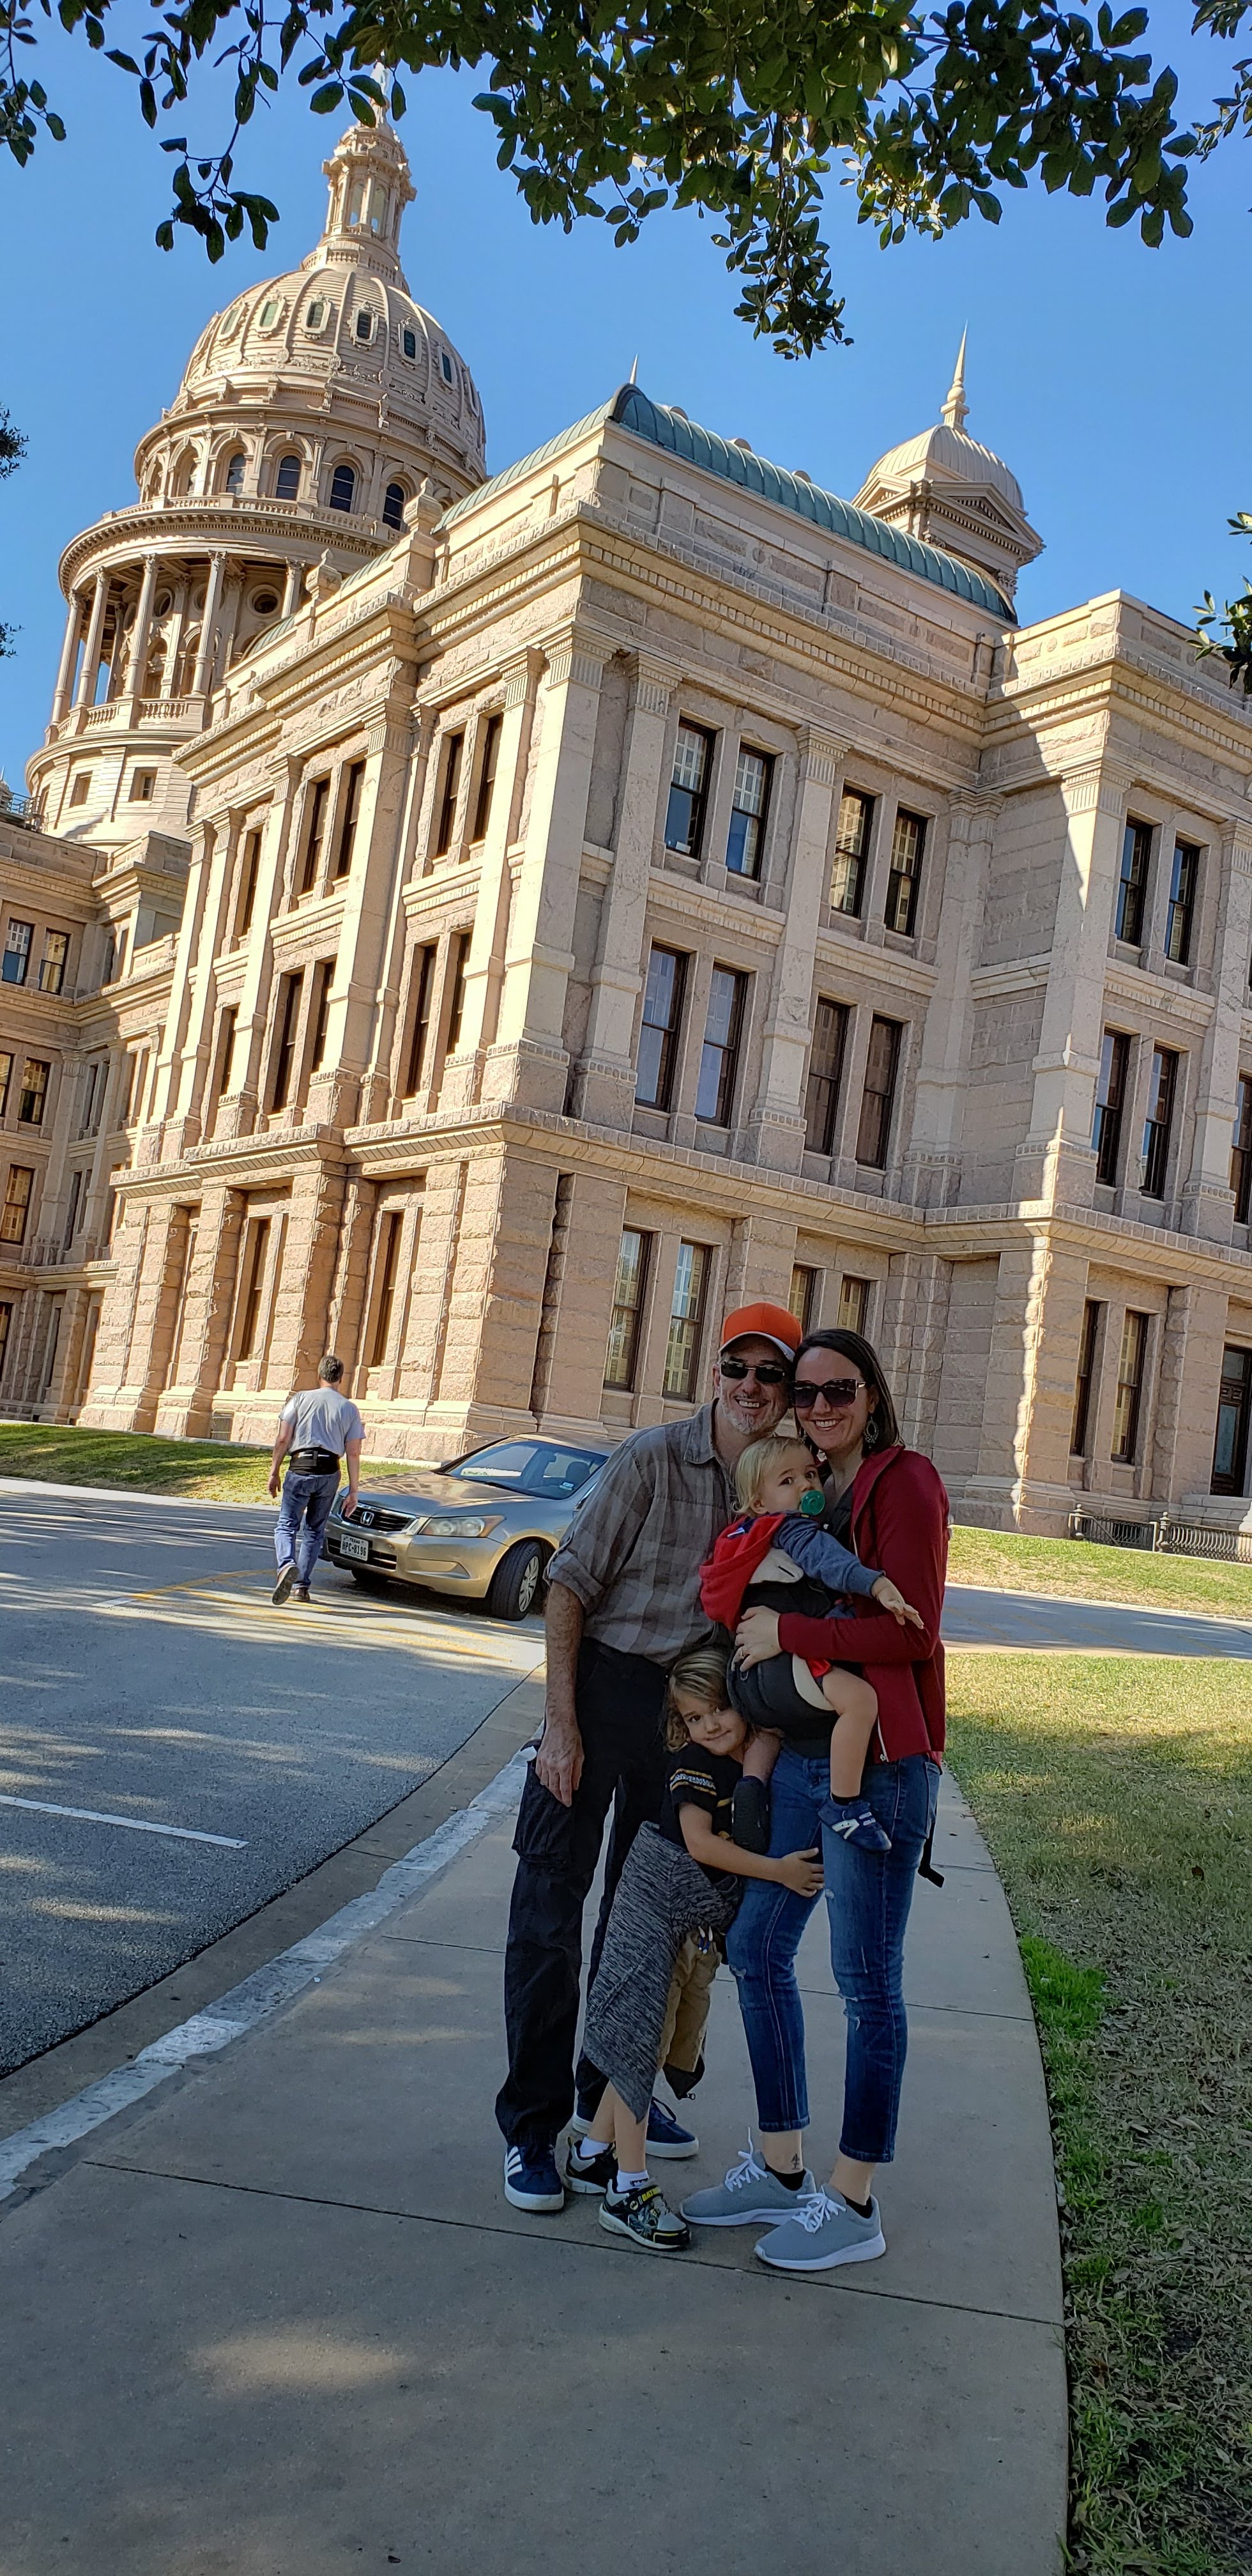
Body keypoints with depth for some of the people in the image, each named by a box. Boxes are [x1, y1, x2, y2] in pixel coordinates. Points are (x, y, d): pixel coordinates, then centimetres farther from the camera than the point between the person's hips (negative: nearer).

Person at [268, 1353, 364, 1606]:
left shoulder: (300, 1399, 4)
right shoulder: (349, 1408, 8)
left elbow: (283, 1439, -1)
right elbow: (353, 1453, 5)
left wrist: (274, 1472, 6)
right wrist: (354, 1490, 8)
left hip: (300, 1468, -2)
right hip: (329, 1472, 2)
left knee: (286, 1525, 1)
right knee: (314, 1531, 13)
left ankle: (287, 1565, -27)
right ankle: (301, 1586, 13)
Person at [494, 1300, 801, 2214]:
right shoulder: (654, 1458, -15)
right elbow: (571, 1582, -13)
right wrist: (560, 1719, -17)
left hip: (695, 1707, 5)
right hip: (606, 1684, -5)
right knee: (551, 1906, -1)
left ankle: (613, 2089, 36)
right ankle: (532, 2123, 12)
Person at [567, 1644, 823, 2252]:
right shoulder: (695, 1767, -15)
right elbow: (700, 1843, -20)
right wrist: (778, 1870, -23)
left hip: (703, 1919, 7)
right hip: (655, 1903, -7)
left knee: (651, 2041, 13)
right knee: (637, 2037, -5)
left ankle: (593, 2154, 27)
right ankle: (629, 2191, 0)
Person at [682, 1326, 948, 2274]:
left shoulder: (905, 1485, -10)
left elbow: (911, 1633, -18)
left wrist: (787, 1633, -15)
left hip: (877, 1761, -8)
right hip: (795, 1751, 9)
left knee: (867, 1979, 3)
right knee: (757, 1948, 14)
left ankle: (853, 2204, 18)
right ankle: (779, 2168, 30)